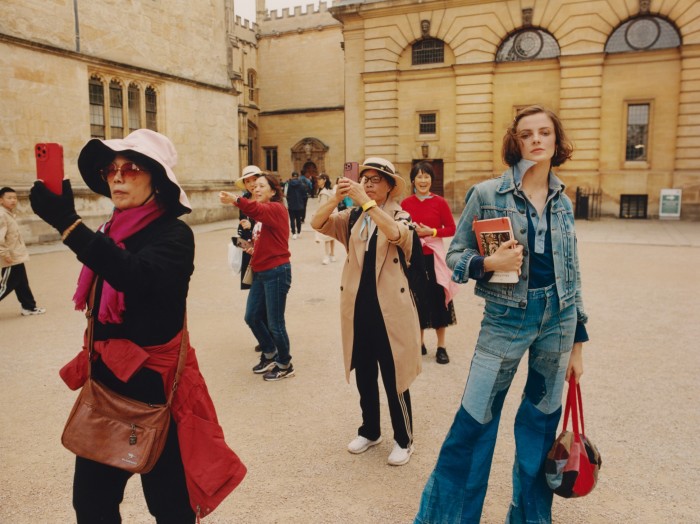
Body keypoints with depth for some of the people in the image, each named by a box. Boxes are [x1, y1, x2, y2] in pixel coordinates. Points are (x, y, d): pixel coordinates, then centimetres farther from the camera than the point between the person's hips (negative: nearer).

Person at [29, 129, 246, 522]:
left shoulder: (174, 235, -13)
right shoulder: (110, 233, 7)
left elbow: (137, 276, -35)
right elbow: (100, 312, 16)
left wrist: (69, 224, -38)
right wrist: (94, 363, 20)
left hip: (154, 381, -7)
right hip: (106, 379, 7)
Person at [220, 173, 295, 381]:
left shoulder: (276, 209, -12)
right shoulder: (261, 213, 13)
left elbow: (256, 209, -36)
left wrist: (235, 200, -54)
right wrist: (254, 248, 3)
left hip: (277, 272, -9)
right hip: (260, 272, 9)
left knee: (275, 323, 0)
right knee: (252, 317, 14)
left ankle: (285, 365, 20)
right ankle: (270, 354, 35)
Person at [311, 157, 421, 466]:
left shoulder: (399, 215, -2)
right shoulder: (352, 217, 8)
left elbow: (396, 234, -26)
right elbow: (317, 223, -6)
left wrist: (366, 202, -31)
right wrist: (336, 198, -22)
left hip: (390, 308, -4)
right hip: (357, 307, 4)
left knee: (394, 378, 4)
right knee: (364, 376, 17)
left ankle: (403, 440, 23)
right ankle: (370, 431, 36)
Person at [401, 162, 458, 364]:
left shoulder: (440, 202, -3)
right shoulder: (406, 203, 1)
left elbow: (451, 229, -1)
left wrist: (432, 232, -14)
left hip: (434, 256, -1)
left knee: (437, 298, 1)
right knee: (417, 298, 8)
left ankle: (441, 346, 14)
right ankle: (419, 342, 24)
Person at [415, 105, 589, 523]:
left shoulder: (564, 203, 6)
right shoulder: (487, 194, -6)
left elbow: (572, 275, 11)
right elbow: (455, 256, -2)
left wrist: (578, 341, 11)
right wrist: (489, 262, -23)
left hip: (558, 316, 4)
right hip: (507, 315, -4)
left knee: (542, 420, 14)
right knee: (475, 419, 0)